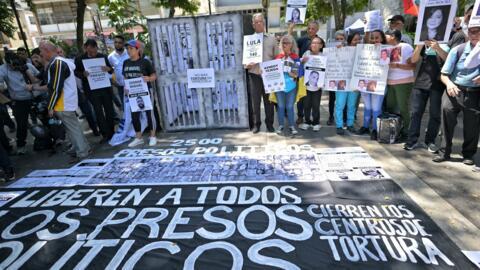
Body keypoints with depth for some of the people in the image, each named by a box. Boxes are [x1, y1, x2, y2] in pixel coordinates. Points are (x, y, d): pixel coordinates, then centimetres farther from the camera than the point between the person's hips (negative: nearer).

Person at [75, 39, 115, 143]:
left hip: (105, 87, 2)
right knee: (98, 112, -2)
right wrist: (83, 74, -16)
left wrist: (109, 69, -15)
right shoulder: (79, 59, 1)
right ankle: (105, 134, 5)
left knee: (109, 110, 7)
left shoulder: (103, 56, 4)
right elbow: (76, 72, 5)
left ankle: (111, 133, 19)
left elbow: (111, 70, 8)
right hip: (92, 89, -2)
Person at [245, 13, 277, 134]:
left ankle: (269, 123, 19)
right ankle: (256, 124, 15)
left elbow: (276, 57, 8)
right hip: (254, 75, 0)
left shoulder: (272, 38, 9)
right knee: (255, 100, 4)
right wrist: (247, 64, -16)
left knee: (268, 100, 7)